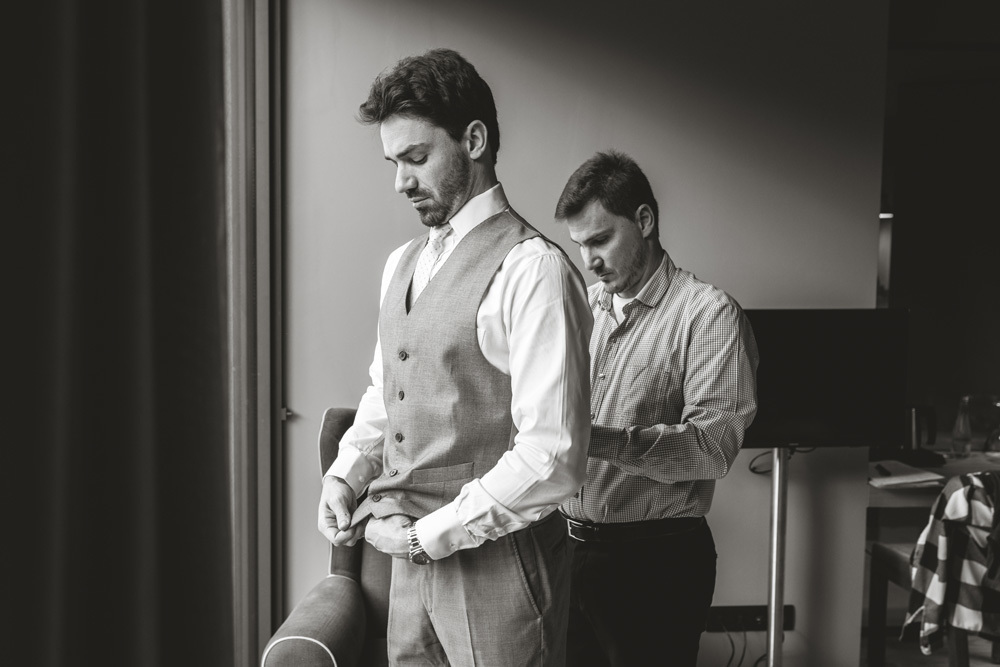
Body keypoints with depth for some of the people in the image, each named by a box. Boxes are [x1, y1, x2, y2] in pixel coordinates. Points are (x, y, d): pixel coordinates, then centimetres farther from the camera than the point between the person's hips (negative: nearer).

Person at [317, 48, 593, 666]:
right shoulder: (402, 265, 11)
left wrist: (430, 534, -15)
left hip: (497, 562, -7)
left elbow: (553, 458, -20)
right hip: (414, 552, 7)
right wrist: (346, 476, 3)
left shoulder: (532, 268, -16)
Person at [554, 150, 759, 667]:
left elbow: (714, 445, -18)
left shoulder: (708, 313, -9)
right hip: (568, 545, 5)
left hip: (654, 560, -5)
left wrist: (601, 441, -28)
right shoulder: (582, 306, 10)